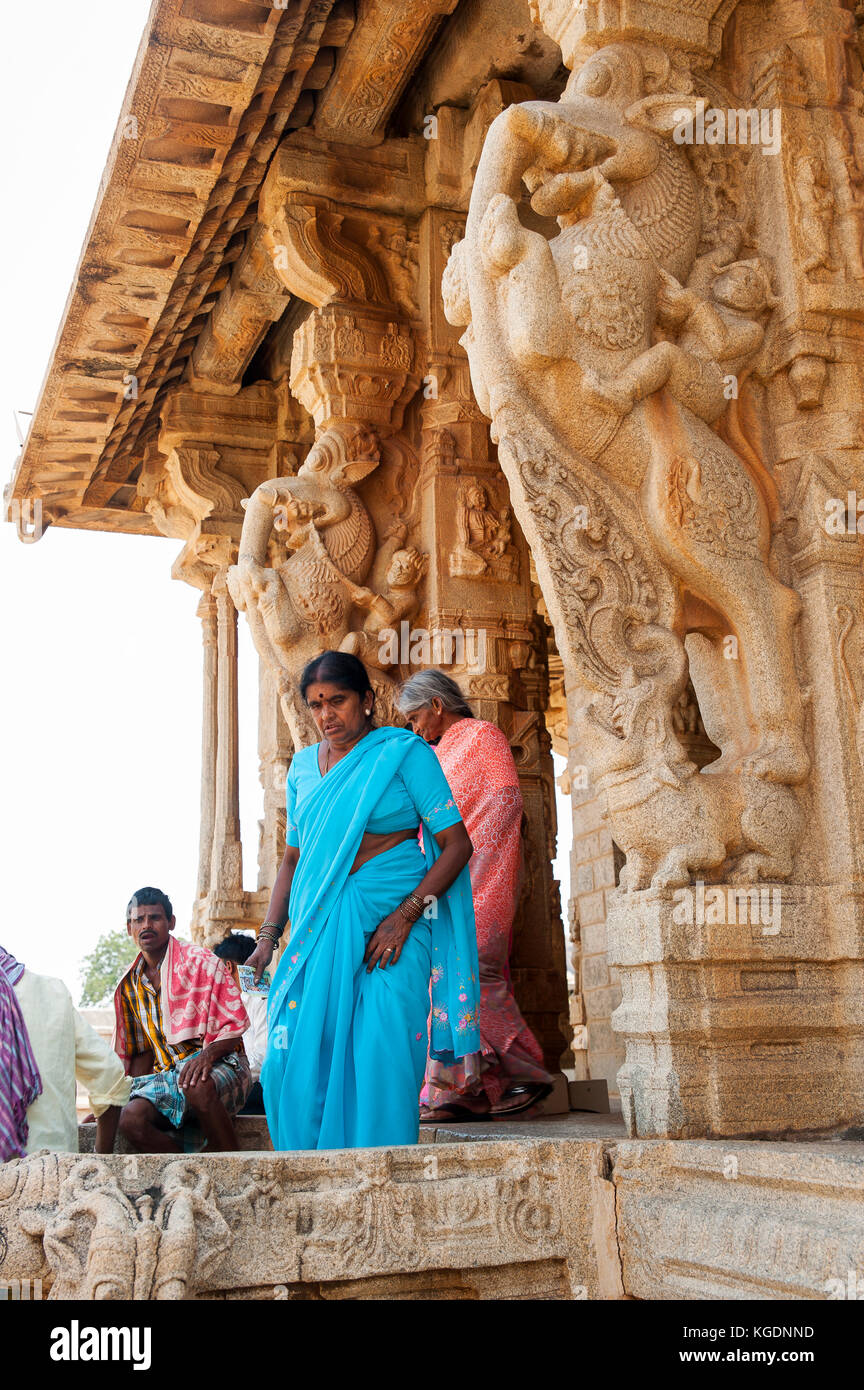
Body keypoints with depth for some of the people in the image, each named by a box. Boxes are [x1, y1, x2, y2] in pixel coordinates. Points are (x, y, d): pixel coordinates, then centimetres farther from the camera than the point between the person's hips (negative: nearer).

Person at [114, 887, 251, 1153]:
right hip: (167, 1075, 4)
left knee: (197, 1085, -39)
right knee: (131, 1119, -26)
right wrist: (133, 1092, 5)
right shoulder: (129, 986, 14)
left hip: (219, 1064, -4)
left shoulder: (201, 962, -2)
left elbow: (233, 1026, -5)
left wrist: (207, 1054, -25)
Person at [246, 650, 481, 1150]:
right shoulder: (304, 765, 15)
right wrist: (269, 935, 9)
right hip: (318, 927, 5)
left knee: (381, 1058, -8)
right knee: (296, 1060, -2)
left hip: (388, 921, -5)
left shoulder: (404, 752, -1)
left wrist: (404, 915, -16)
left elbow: (458, 844, -5)